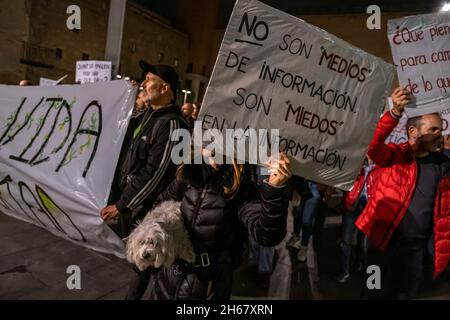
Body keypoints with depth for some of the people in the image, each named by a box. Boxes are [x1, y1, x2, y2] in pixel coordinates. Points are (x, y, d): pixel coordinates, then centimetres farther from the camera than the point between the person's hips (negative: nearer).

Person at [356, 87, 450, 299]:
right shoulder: (394, 155, -8)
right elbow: (373, 146, -29)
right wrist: (395, 113, -42)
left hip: (418, 243, 4)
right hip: (386, 236, -3)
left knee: (407, 290, 18)